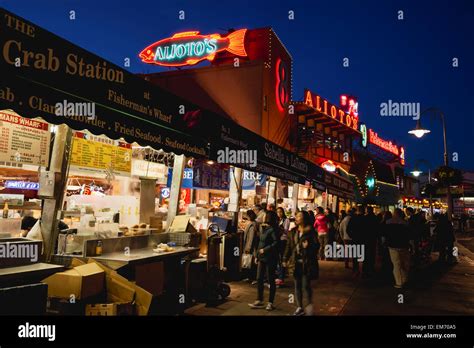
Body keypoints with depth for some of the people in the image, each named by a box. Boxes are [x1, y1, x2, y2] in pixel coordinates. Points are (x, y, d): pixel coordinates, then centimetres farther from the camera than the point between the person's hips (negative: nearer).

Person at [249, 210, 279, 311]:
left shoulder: (272, 229, -14)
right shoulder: (263, 228, 11)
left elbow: (276, 243, -23)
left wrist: (265, 250, -20)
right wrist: (257, 255, 14)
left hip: (270, 258, -8)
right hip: (261, 258, 8)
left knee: (270, 280, 4)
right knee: (259, 279, 10)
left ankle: (270, 302, 15)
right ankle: (259, 301, 21)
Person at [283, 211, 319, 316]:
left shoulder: (310, 231, -5)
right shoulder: (293, 232, 10)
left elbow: (316, 245, -5)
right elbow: (289, 246, 12)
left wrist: (308, 245, -25)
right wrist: (285, 259, 6)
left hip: (307, 262, -5)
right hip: (296, 262, 5)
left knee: (306, 285, -3)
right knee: (297, 285, 9)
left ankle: (310, 304, 21)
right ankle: (299, 308, 21)